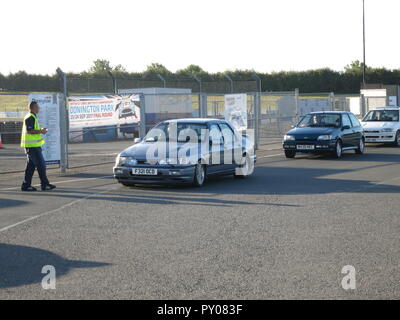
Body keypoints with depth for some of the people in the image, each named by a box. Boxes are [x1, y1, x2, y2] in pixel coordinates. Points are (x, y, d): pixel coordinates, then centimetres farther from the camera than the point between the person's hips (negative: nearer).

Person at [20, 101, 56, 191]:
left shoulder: (32, 117, 19)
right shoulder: (30, 117, -15)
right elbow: (29, 131, -22)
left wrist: (40, 130, 14)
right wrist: (40, 131, -14)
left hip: (33, 145, 11)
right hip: (33, 145, -11)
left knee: (31, 165, 11)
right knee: (41, 164, -5)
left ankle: (26, 185, 12)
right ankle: (45, 184, 0)